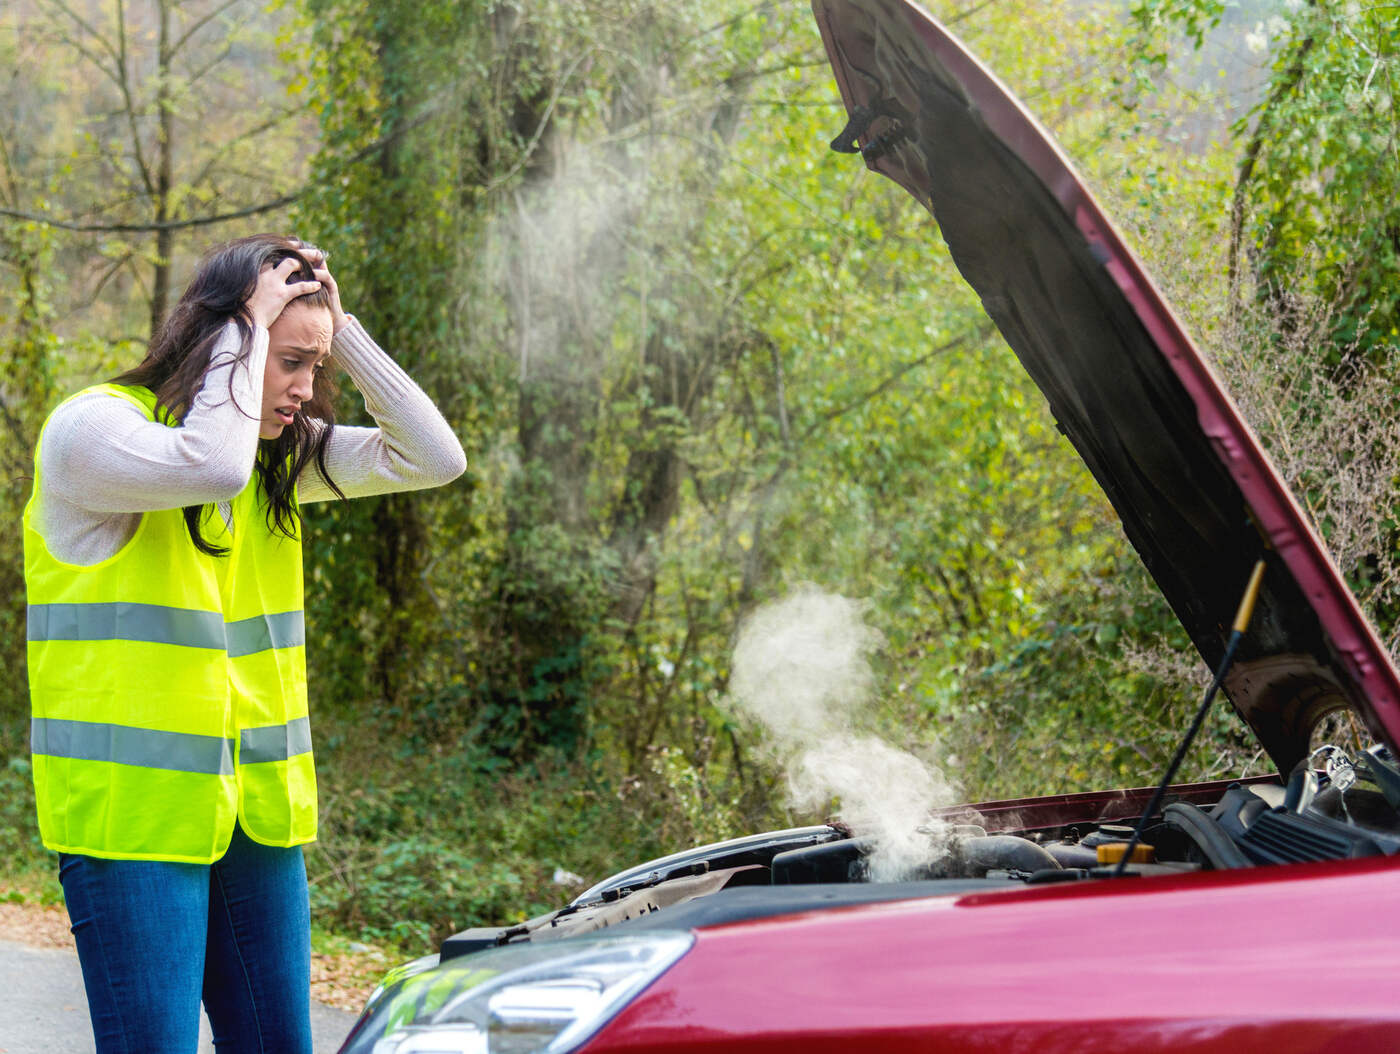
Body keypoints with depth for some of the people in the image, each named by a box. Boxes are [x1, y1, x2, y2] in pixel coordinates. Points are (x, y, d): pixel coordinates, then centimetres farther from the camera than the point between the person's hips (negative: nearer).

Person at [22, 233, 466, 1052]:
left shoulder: (280, 456, 10)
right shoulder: (93, 427, -10)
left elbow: (434, 458, 1)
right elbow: (212, 464, -30)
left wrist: (339, 325, -2)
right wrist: (248, 326, -17)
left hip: (261, 815, 7)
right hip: (134, 814, -7)